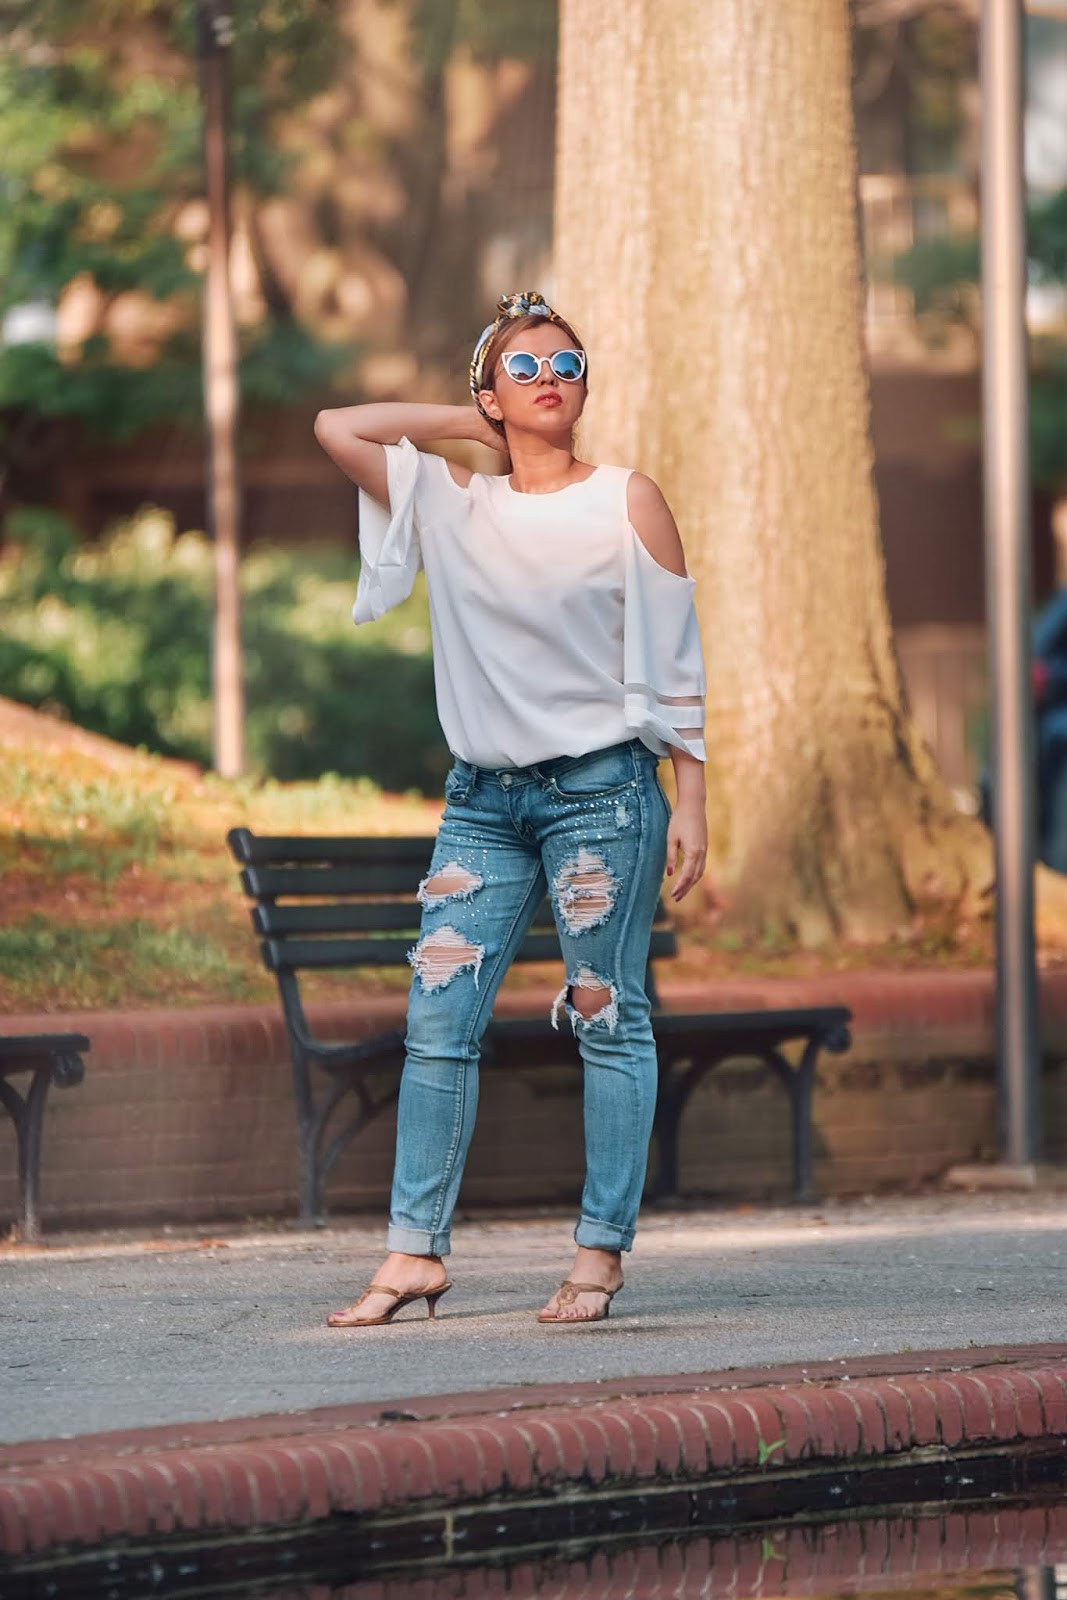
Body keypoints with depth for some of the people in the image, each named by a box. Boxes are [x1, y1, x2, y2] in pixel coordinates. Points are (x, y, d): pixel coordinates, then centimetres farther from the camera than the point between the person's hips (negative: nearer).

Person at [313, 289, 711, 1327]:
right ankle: (415, 1252, -4)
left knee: (608, 1021, -1)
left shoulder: (626, 502, 2)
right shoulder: (451, 503, 10)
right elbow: (335, 428, 6)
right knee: (436, 1019, -4)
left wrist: (691, 800, -4)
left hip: (601, 785, -3)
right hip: (482, 799, 3)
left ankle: (601, 1254, 2)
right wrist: (464, 422, 10)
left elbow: (674, 662, 1)